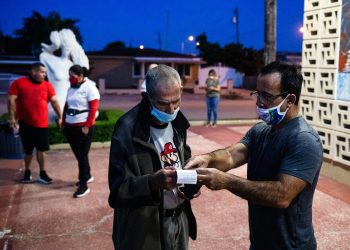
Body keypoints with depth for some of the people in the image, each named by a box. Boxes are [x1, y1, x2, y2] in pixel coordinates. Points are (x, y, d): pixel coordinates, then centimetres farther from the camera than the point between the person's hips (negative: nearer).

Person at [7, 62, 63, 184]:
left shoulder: (47, 85, 2)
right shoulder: (19, 83, -4)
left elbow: (54, 101, 4)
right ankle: (27, 172, 29)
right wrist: (12, 118, -12)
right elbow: (11, 100, -6)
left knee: (41, 149, 7)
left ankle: (42, 173, 17)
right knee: (28, 150, 11)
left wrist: (60, 117, 1)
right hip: (26, 123, -1)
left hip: (42, 124, 1)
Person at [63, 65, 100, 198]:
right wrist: (64, 122, 11)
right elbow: (67, 106, 16)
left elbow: (93, 109, -15)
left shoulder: (89, 87, -10)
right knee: (77, 154, 14)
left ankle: (84, 185, 1)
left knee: (82, 155, -4)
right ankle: (87, 176, 33)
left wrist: (87, 126, -17)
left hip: (83, 127, -7)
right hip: (70, 127, 7)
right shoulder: (71, 88, 12)